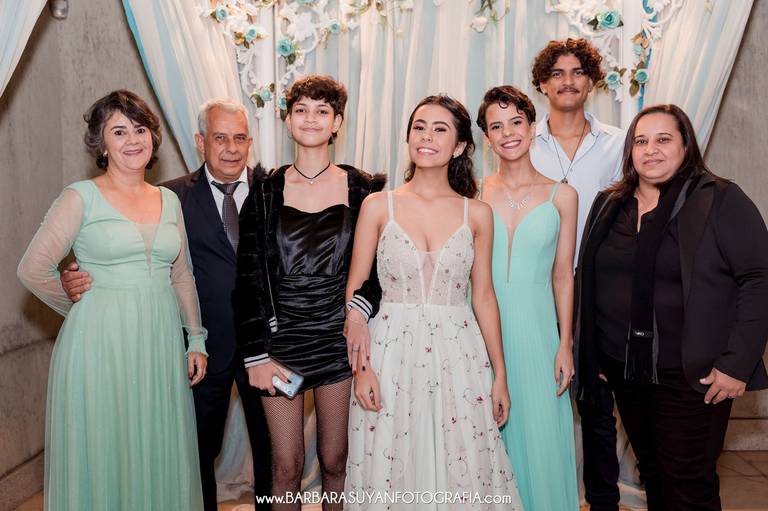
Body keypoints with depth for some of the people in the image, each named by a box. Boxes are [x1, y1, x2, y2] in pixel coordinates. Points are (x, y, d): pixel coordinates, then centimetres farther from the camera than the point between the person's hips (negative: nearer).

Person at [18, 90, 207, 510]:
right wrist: (82, 308, 4)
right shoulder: (81, 197, -5)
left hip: (162, 344, 4)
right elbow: (32, 270, -6)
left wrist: (196, 340, 9)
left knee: (160, 456, 12)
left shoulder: (169, 200, 10)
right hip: (100, 344, -4)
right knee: (103, 457, 7)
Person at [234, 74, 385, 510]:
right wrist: (256, 355, -4)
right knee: (287, 466, 6)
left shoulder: (363, 189, 2)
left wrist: (362, 304, -15)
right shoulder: (266, 193, 2)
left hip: (339, 338, 0)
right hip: (281, 340, 0)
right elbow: (248, 279, 1)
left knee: (336, 460, 9)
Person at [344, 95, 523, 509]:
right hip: (391, 351, -1)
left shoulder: (477, 214, 3)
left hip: (458, 354, 1)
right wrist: (361, 366, -7)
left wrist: (499, 373, 7)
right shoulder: (378, 206, 0)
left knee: (464, 473, 6)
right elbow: (354, 290, 0)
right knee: (388, 472, 8)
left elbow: (483, 296, 7)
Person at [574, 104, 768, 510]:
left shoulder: (721, 201, -8)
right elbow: (589, 282, 12)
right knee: (652, 475, 18)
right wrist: (592, 356, 9)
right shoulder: (608, 205, 8)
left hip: (691, 376, -4)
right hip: (623, 371, 5)